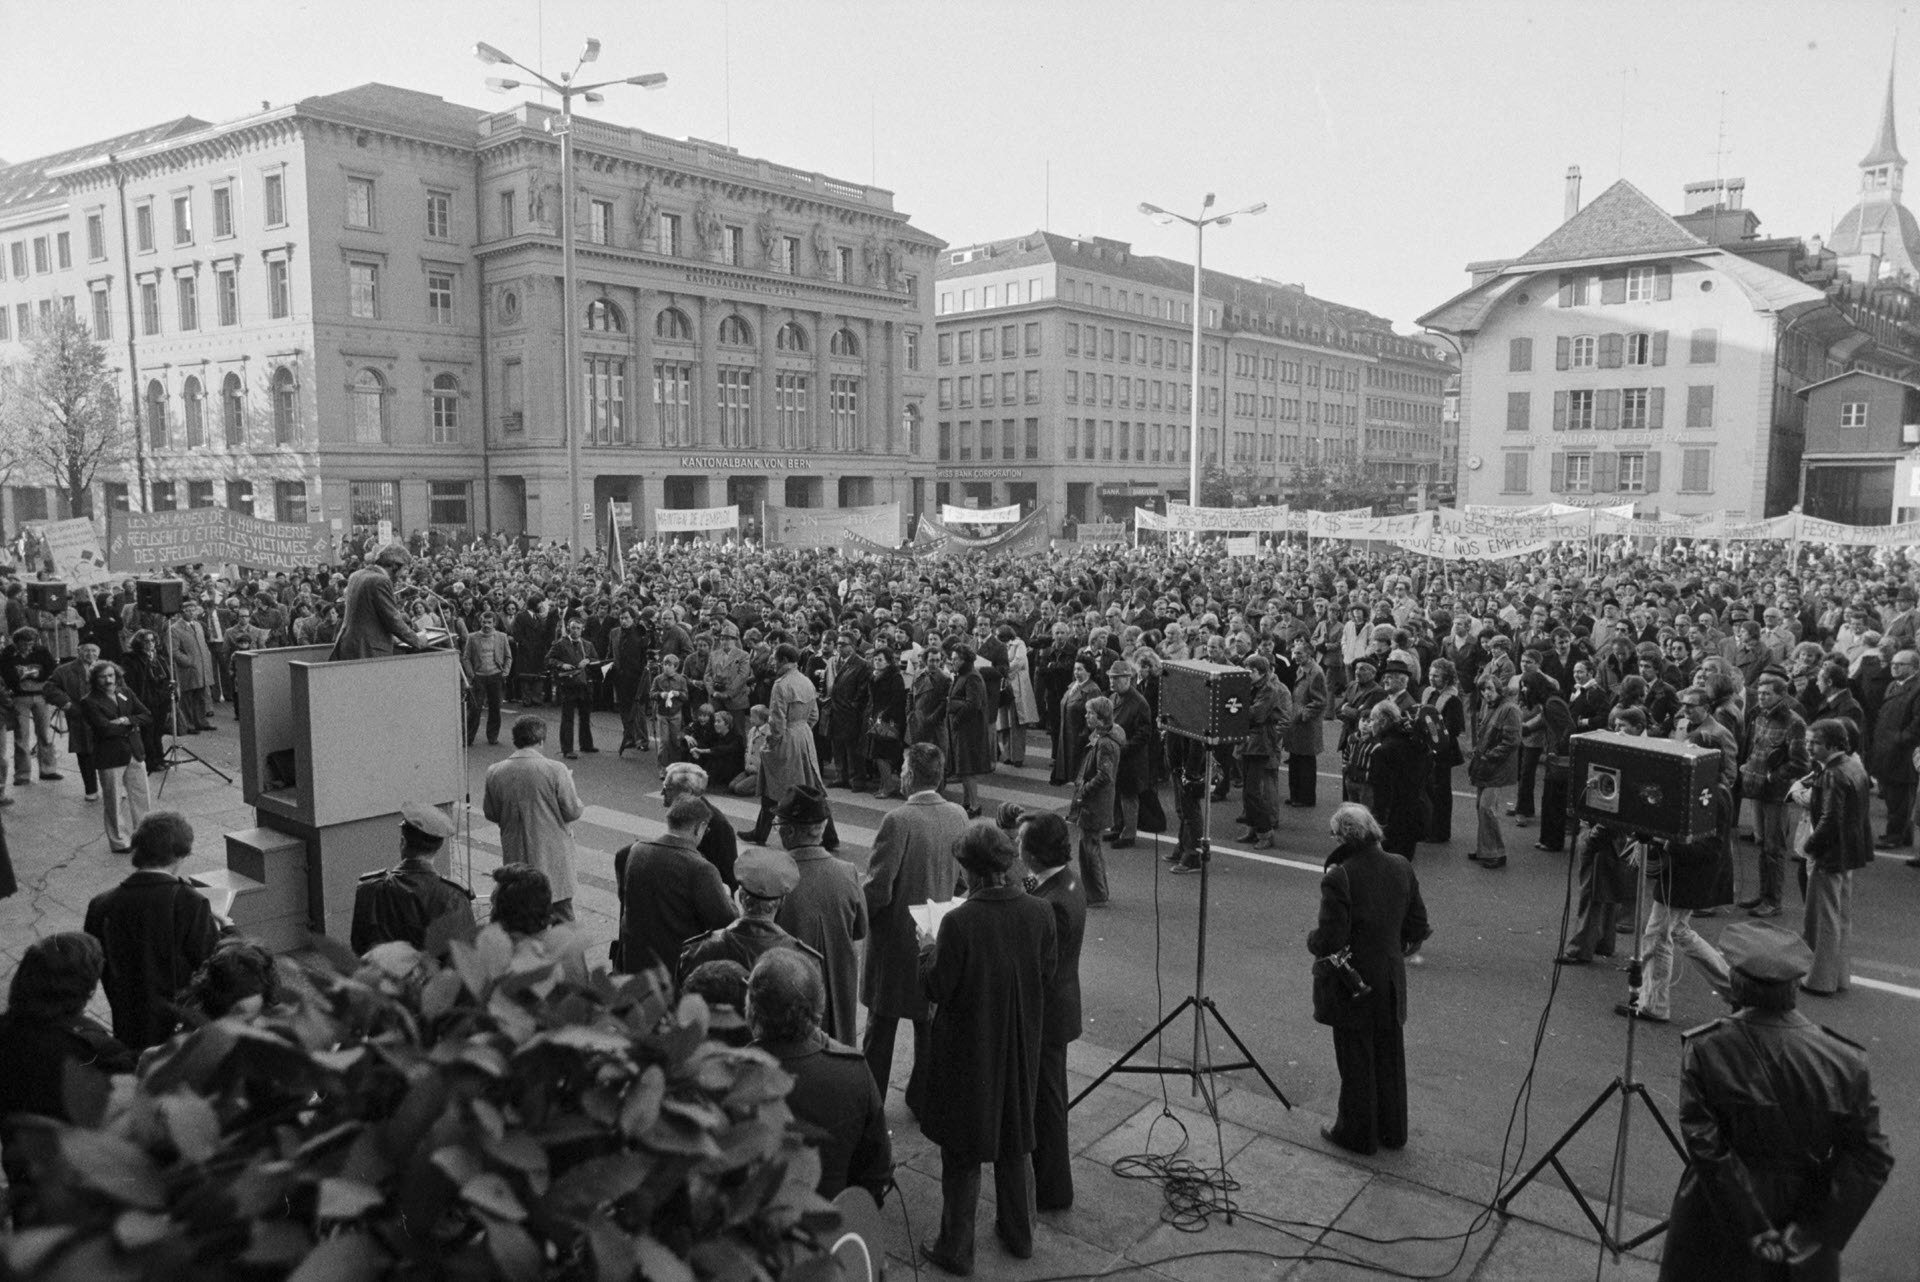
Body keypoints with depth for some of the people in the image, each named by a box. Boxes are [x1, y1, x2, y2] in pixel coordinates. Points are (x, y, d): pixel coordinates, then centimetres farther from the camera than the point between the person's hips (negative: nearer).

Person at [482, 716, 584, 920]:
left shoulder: (494, 772, -8)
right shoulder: (556, 770, -18)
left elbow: (491, 814, 3)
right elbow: (572, 811, -11)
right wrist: (569, 782, 6)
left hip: (515, 854, 3)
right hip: (553, 854, -3)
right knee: (561, 910, 11)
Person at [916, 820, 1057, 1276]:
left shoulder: (959, 922, -27)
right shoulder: (1039, 913, -13)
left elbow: (937, 988, -18)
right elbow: (1048, 971, 0)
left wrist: (928, 950, 0)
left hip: (969, 1050, -5)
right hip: (1021, 1049, 5)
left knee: (962, 1153, 13)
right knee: (1015, 1142, 23)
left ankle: (956, 1249, 26)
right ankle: (1019, 1234, 38)